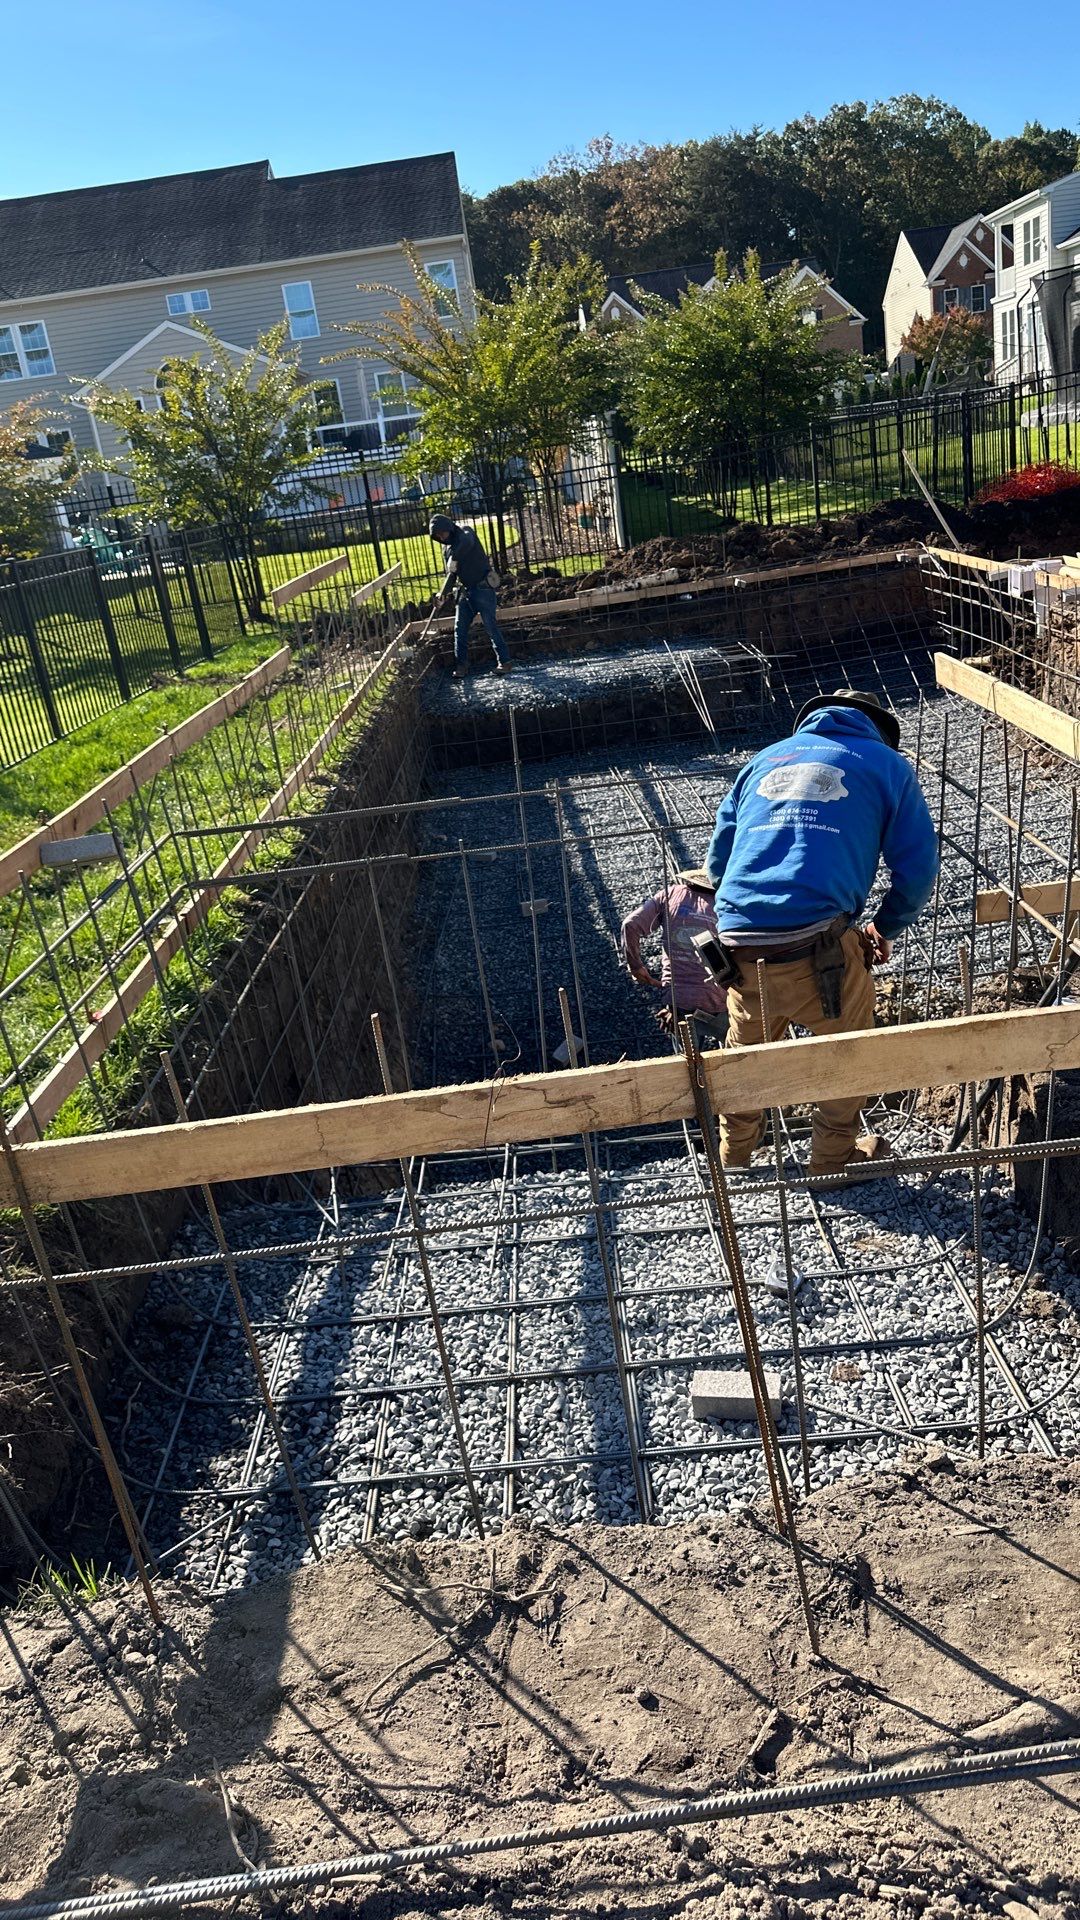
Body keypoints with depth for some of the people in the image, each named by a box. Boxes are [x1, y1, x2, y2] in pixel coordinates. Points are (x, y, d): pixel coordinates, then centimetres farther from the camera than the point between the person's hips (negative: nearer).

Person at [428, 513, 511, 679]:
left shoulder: (464, 532, -8)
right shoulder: (446, 547, 13)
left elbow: (467, 542, -34)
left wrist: (454, 558, -35)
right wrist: (442, 594, 5)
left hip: (483, 588, -8)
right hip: (465, 591, 8)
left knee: (491, 626, -7)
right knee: (459, 629, 3)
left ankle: (504, 662, 0)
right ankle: (461, 665, 9)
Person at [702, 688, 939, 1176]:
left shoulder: (765, 759, 23)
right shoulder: (887, 764, 13)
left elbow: (718, 860, 22)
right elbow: (917, 868, 8)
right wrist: (885, 930, 25)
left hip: (738, 946, 4)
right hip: (819, 946, -4)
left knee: (747, 1047, 29)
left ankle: (736, 1150, 48)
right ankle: (833, 1158, 37)